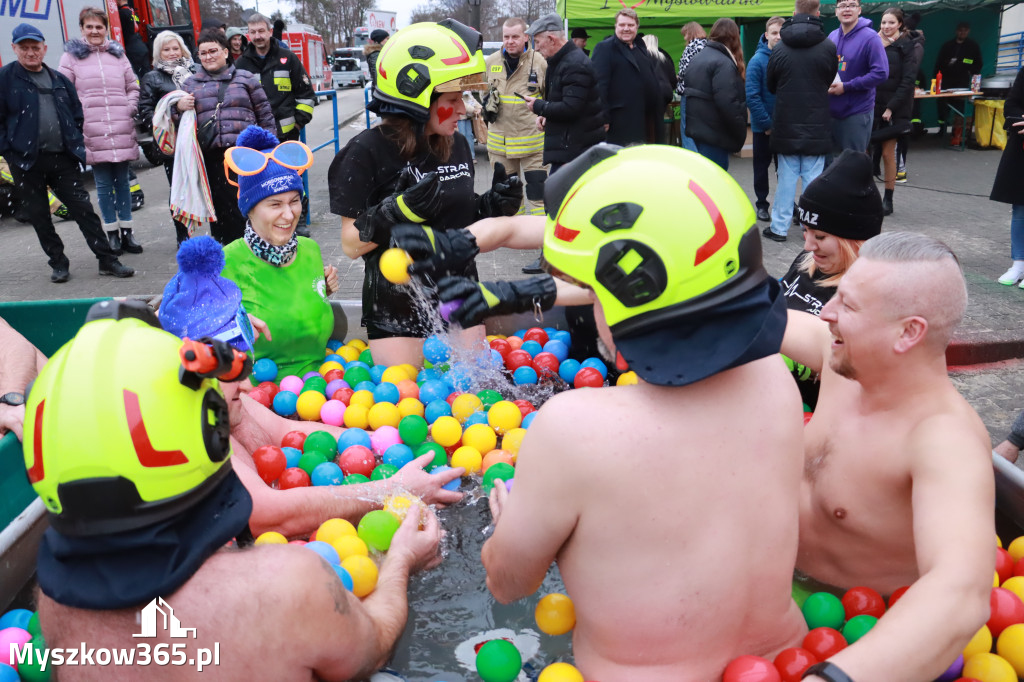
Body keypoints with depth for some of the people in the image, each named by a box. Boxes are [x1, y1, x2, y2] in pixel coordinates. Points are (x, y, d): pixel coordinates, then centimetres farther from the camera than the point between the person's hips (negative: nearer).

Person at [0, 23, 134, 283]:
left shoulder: (59, 79, 12)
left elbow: (77, 115, 17)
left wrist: (77, 144, 6)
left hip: (63, 158, 2)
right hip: (27, 162, -2)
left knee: (84, 210, 1)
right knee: (39, 217, 6)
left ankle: (107, 261, 3)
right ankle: (58, 263, 19)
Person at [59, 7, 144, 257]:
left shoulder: (118, 55, 15)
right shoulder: (71, 56, 7)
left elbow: (133, 88, 20)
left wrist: (131, 109, 6)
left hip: (122, 131, 2)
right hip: (93, 132, -2)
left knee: (122, 181, 7)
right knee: (103, 184, 0)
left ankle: (127, 232, 13)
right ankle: (112, 234, 7)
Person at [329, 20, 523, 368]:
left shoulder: (457, 146, 3)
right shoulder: (368, 152, -14)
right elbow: (351, 245, -13)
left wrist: (492, 206, -5)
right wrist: (399, 211, -27)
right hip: (397, 312, -5)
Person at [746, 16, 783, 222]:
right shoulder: (757, 61, -11)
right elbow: (752, 97, -15)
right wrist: (766, 123, -17)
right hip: (763, 126, -2)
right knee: (762, 164, 10)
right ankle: (762, 204, 22)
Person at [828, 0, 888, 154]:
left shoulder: (870, 37, -11)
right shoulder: (832, 37, 7)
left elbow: (881, 73, -17)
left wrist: (846, 87, -19)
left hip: (857, 111, -6)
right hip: (832, 110, 6)